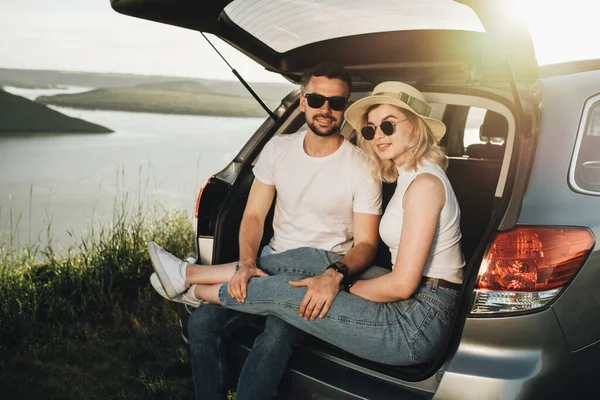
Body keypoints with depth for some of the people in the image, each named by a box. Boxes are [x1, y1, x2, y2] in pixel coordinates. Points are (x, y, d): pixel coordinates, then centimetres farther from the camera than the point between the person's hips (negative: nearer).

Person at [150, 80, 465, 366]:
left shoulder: (424, 183, -20)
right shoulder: (409, 176, 11)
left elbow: (403, 284, -21)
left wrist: (339, 286, -8)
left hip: (416, 324, -8)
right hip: (410, 308, 8)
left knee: (280, 290, -6)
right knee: (309, 259, 3)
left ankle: (194, 290, 20)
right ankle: (190, 272, 15)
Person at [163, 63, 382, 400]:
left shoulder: (361, 166, -9)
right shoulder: (279, 149, 4)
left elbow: (366, 244, -8)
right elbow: (254, 215, 5)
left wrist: (336, 275, -29)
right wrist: (246, 264, -14)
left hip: (325, 273, -4)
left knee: (276, 337, -33)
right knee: (203, 322, -17)